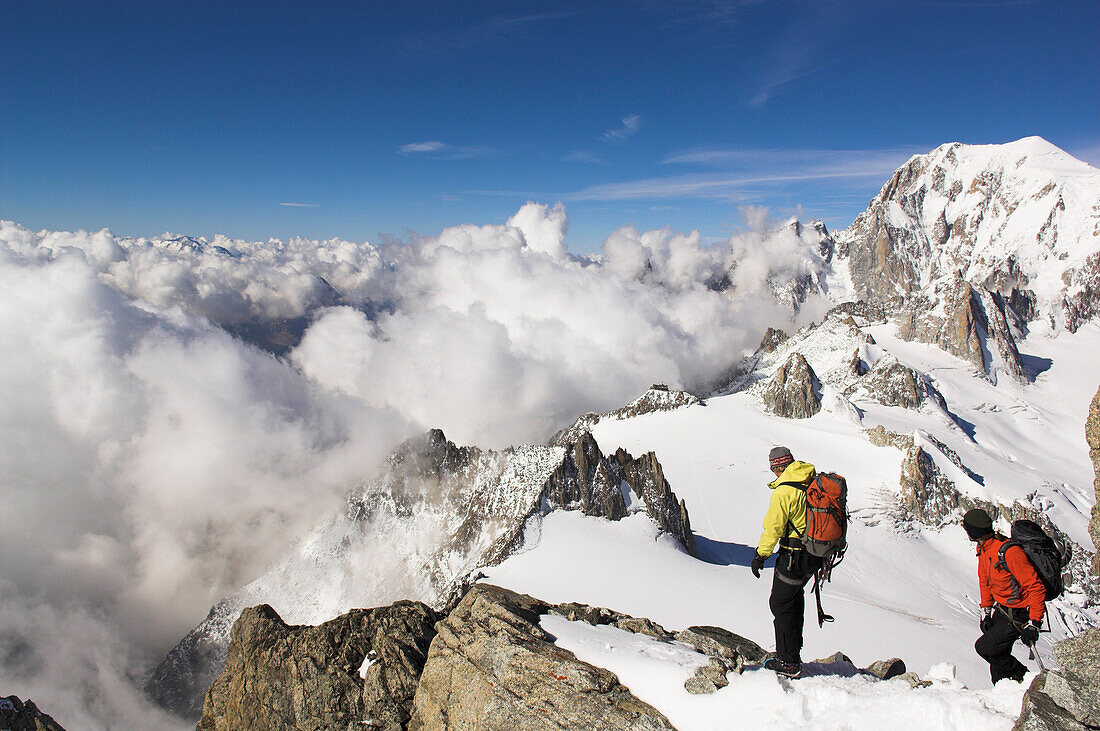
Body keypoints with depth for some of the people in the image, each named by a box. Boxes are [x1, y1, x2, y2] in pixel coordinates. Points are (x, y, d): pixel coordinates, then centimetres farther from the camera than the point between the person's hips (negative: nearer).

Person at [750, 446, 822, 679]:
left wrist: (760, 555, -5)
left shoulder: (783, 492, -22)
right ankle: (794, 647, 37)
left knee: (780, 604, 3)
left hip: (794, 555, -8)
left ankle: (789, 662, 9)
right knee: (795, 595, 25)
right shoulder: (814, 482, 2)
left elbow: (773, 528, -18)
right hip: (816, 553, 9)